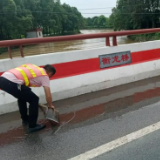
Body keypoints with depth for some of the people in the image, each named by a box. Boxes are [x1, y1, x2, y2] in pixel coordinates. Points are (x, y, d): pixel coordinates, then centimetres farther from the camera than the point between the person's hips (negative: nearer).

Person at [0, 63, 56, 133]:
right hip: (12, 82, -8)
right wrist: (50, 106, 25)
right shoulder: (44, 75, 10)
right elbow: (48, 95, 7)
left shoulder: (34, 68, 29)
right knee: (34, 99, 8)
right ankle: (32, 126, 13)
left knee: (22, 97, 31)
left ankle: (25, 119, 43)